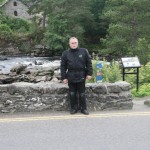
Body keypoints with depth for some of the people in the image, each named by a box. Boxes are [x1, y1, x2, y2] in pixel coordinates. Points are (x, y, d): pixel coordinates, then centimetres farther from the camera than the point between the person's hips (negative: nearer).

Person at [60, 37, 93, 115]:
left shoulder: (84, 51, 0)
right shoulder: (65, 53, 2)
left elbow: (89, 63, 4)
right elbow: (63, 66, 4)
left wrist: (89, 73, -1)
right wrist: (64, 77, -1)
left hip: (81, 77, -1)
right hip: (71, 78, 1)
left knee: (82, 94, 7)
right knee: (72, 94, 9)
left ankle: (83, 108, 20)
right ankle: (74, 108, 23)